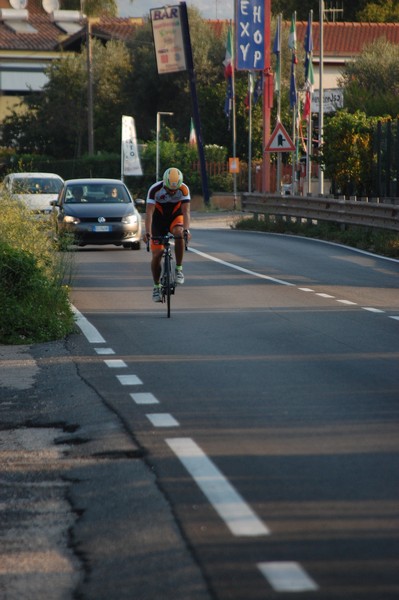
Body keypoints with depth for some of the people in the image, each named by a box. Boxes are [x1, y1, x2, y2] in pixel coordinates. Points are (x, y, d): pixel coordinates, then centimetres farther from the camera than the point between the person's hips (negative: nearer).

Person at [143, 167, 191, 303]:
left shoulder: (184, 189, -23)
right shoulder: (155, 189, -27)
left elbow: (186, 211, -29)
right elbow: (149, 212, -31)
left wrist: (186, 229, -45)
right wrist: (147, 232, -43)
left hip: (175, 218, 0)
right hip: (159, 220, 0)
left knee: (179, 233, -35)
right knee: (157, 254, -8)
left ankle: (179, 269, -23)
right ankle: (156, 287, 9)